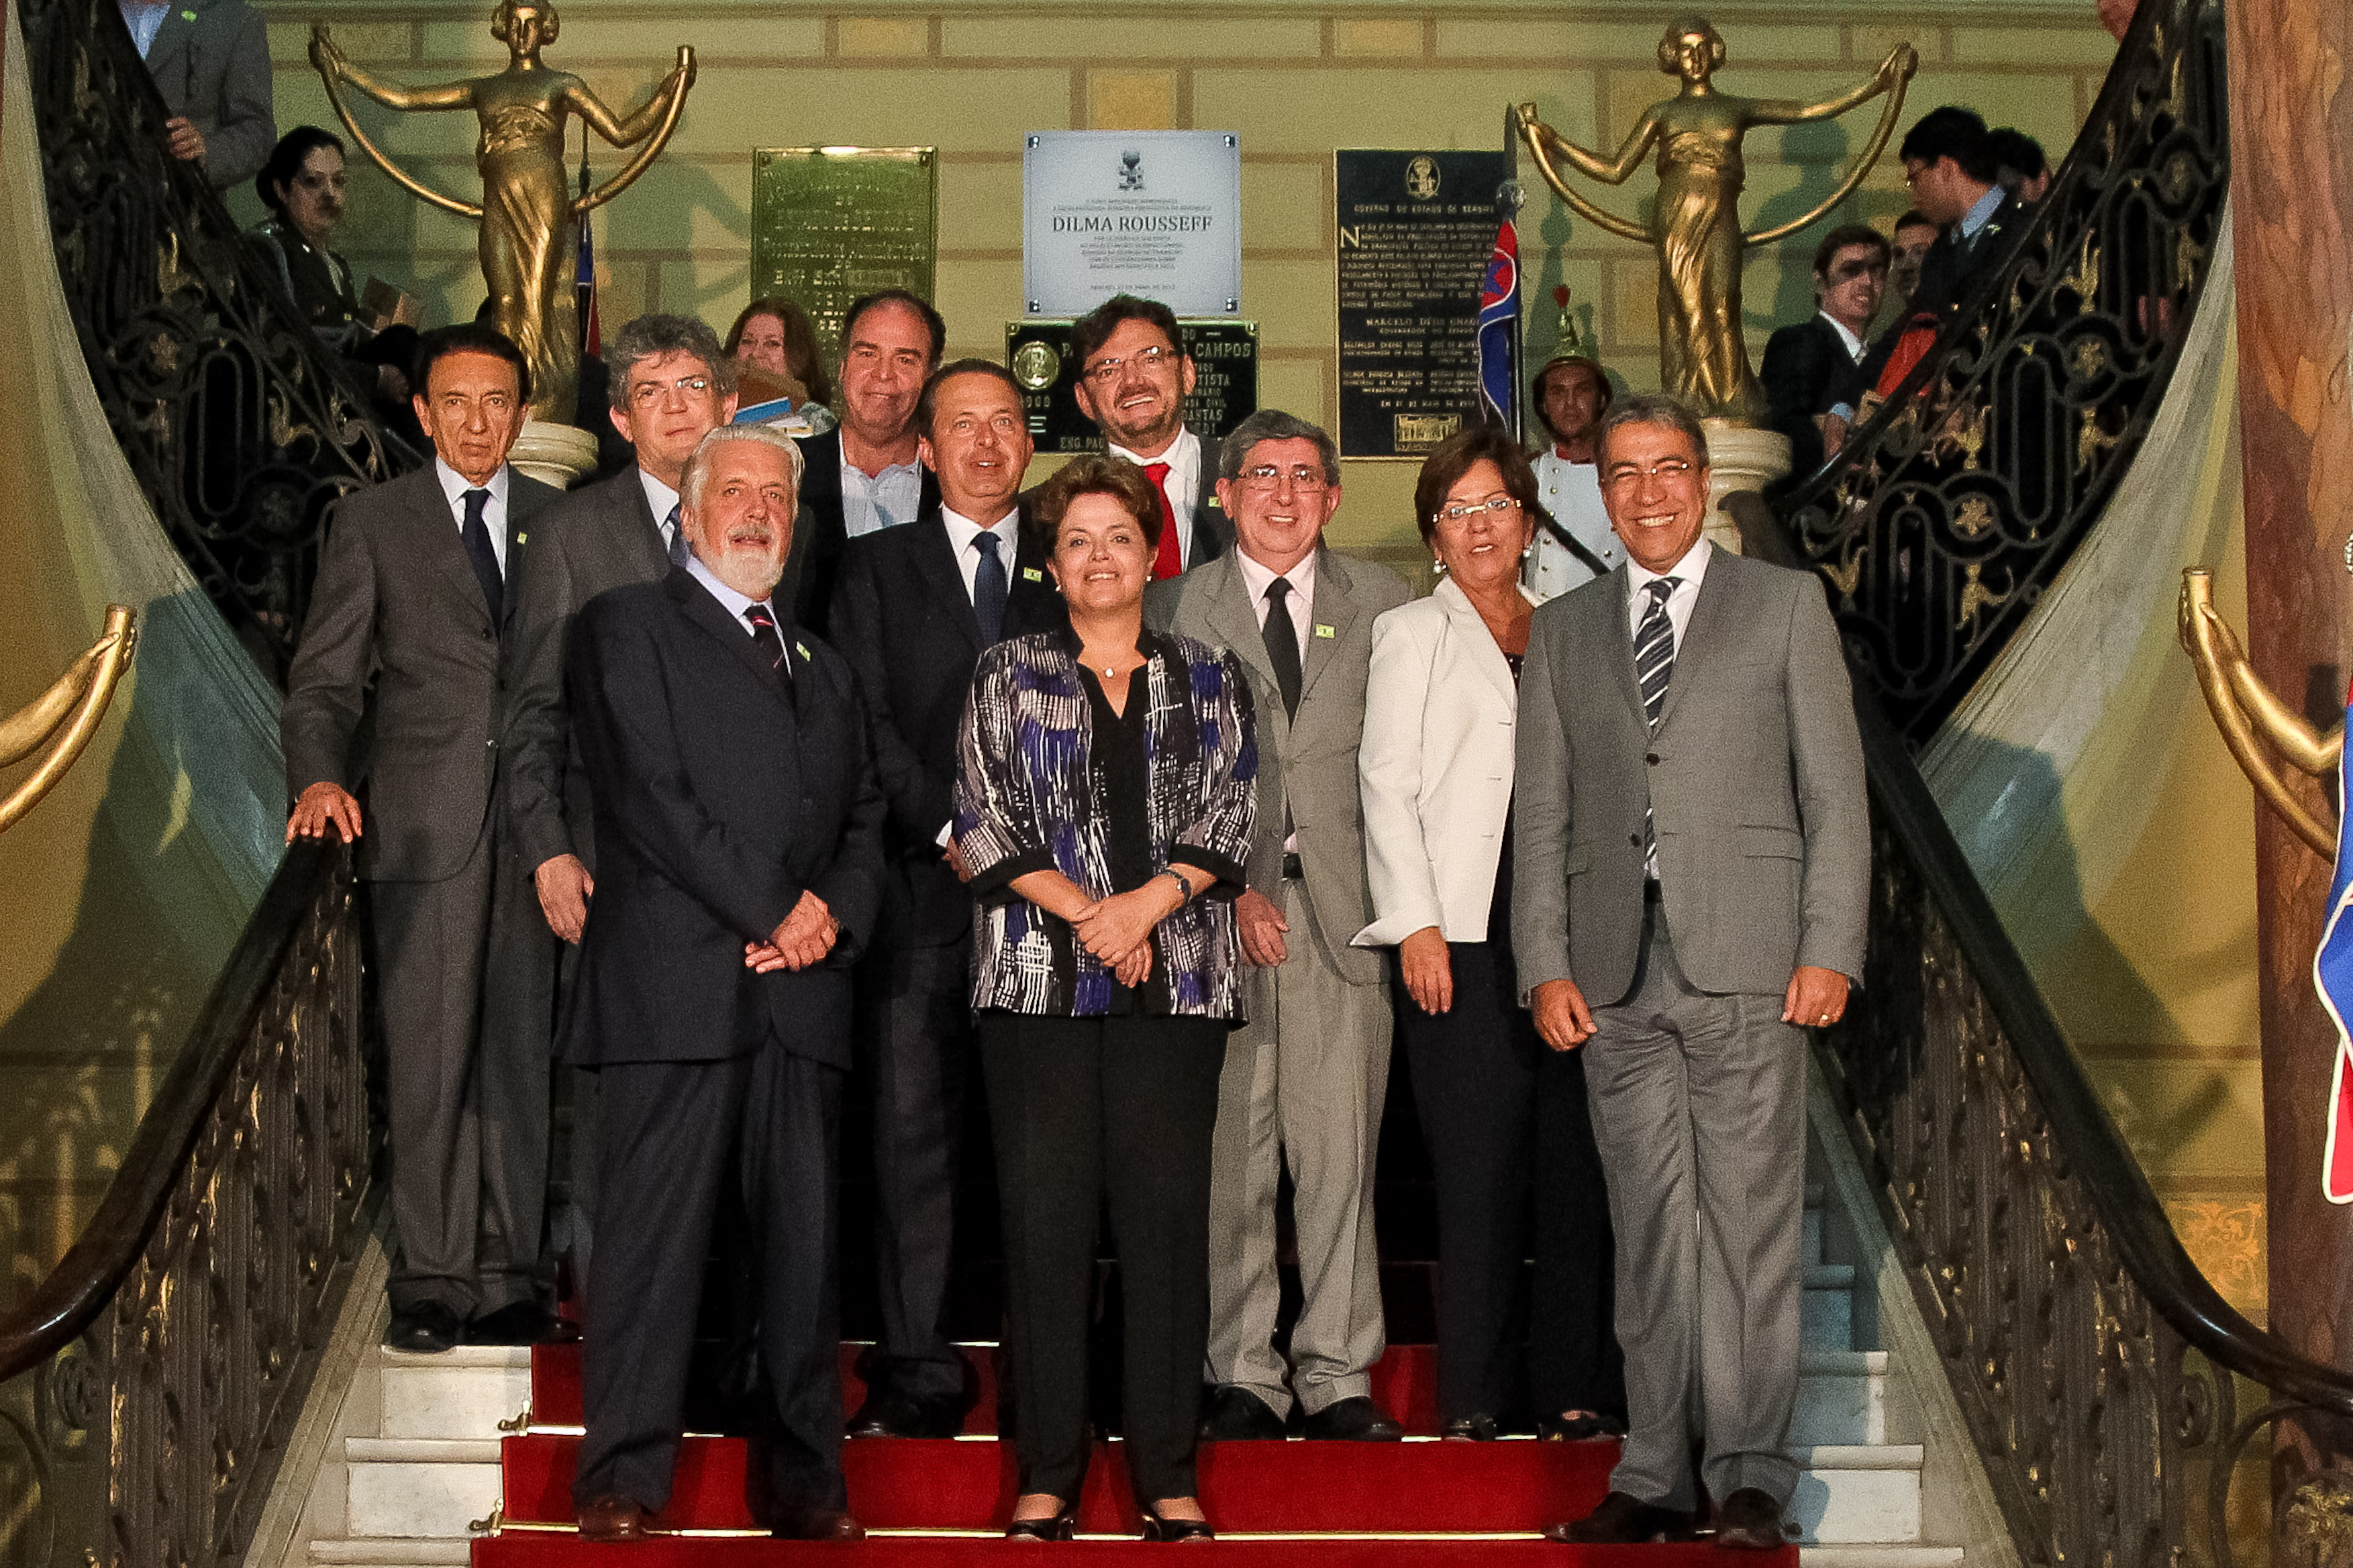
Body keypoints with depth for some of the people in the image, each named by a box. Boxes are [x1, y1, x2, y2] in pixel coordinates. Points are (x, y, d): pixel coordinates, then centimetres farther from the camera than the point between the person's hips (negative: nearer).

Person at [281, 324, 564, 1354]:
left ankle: (507, 1275, 14)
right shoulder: (372, 523, 6)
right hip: (423, 826, -2)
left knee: (520, 1054, 5)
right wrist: (320, 777, -16)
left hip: (536, 822, 2)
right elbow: (324, 681, 3)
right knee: (428, 1058, -3)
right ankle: (433, 1281, 6)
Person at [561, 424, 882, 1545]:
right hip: (674, 981, -5)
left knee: (805, 1240, 4)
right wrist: (769, 910, -10)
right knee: (651, 1235, -5)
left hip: (802, 990, 5)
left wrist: (833, 911, -2)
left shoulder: (823, 666, 26)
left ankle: (800, 1479, 9)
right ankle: (623, 1481, 1)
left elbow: (864, 820, 19)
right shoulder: (631, 626, 6)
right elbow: (650, 795, -6)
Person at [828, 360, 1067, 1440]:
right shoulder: (877, 566, 12)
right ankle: (920, 1378, 1)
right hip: (923, 889, 0)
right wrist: (954, 831, -8)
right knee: (912, 1134, -4)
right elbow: (868, 725, 3)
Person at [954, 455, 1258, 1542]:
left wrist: (1148, 902, -11)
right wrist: (1083, 911, -10)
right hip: (1039, 978, -1)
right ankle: (1048, 1474, 4)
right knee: (1044, 1218, -2)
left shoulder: (1208, 679, 13)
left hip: (1178, 977, 1)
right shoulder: (1009, 677, 10)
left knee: (1166, 1214, -1)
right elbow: (981, 816, 1)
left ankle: (1167, 1475, 5)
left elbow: (1229, 814, 5)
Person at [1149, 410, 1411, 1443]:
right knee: (1229, 1152, 0)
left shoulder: (1383, 604, 12)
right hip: (1217, 903, 0)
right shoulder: (1176, 608, 11)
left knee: (1341, 1149, -1)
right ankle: (1244, 1374, 9)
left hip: (1344, 902, 0)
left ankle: (1337, 1374, 8)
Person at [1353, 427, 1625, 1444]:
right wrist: (1417, 925, -7)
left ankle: (1576, 1384, 7)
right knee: (1478, 1164, -4)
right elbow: (1387, 782, 3)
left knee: (1580, 1157, -1)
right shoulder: (1410, 634, 9)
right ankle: (1475, 1392, 3)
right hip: (1462, 935, -3)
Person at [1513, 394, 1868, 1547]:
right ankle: (1656, 1471, 11)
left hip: (1747, 964, -2)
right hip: (1616, 974, 3)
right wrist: (1545, 966, 2)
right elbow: (1540, 814, 12)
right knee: (1647, 1229, 5)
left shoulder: (1785, 605, 7)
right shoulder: (1562, 631, 15)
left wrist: (1831, 950, -6)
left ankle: (1750, 1474, 6)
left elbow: (1835, 792, 3)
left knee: (1751, 1224, -2)